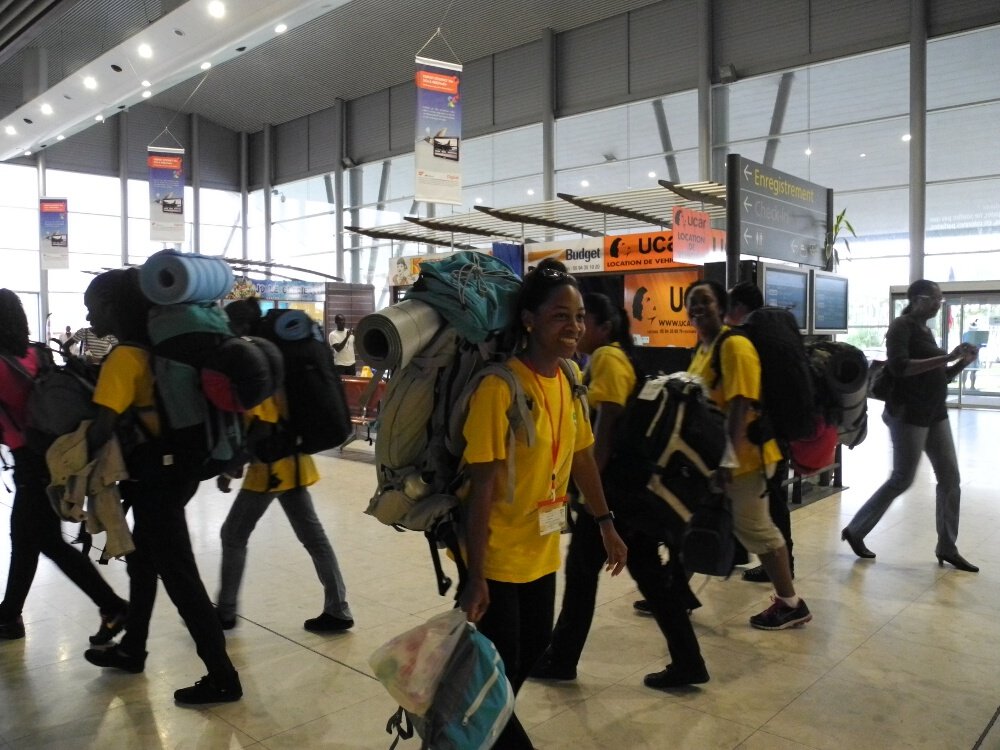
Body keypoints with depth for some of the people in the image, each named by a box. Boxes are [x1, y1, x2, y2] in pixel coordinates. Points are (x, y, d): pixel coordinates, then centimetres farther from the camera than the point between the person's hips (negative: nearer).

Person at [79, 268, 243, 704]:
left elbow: (102, 427, -27)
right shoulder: (153, 348, 8)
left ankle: (223, 678, 4)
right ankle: (131, 650, 43)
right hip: (173, 468, 10)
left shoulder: (124, 358, -18)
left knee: (179, 577, -3)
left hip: (155, 478, -9)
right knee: (142, 562, 24)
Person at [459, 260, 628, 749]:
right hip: (498, 558, -8)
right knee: (496, 671, 7)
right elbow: (482, 487, -23)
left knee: (533, 649, 23)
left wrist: (605, 522, 16)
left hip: (542, 551, 8)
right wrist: (475, 577, -21)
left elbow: (581, 455, 12)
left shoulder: (569, 380, 0)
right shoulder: (500, 387, -23)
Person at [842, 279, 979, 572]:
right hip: (908, 414, -8)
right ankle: (854, 531, 11)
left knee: (950, 478, 6)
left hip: (935, 414, 8)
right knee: (902, 480, -3)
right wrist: (945, 358, -25)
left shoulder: (926, 331, 15)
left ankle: (947, 548, 16)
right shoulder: (902, 326, -10)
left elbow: (937, 379, 19)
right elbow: (899, 367, -26)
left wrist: (963, 362, 3)